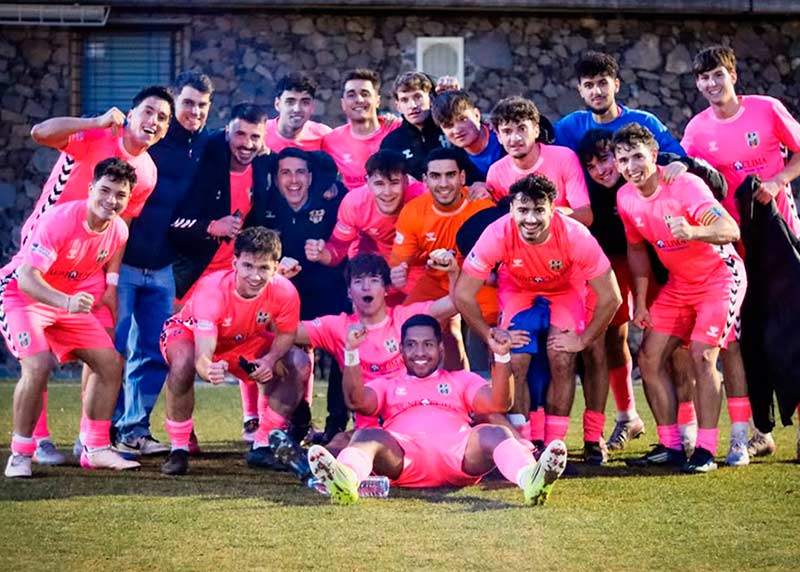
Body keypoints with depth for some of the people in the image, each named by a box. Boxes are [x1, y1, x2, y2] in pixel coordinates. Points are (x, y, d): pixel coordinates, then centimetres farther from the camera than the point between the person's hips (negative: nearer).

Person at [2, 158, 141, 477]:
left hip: (71, 301, 7)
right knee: (38, 366, -27)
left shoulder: (119, 232, -7)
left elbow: (106, 282, 10)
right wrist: (66, 302, -51)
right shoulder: (59, 220, -29)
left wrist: (109, 332, 8)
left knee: (111, 362, -1)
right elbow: (27, 277, -36)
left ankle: (96, 450, 12)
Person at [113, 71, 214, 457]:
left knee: (154, 353, 7)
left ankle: (135, 429, 17)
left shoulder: (207, 147, 6)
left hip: (162, 266, 5)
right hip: (123, 261, -5)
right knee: (112, 348, -4)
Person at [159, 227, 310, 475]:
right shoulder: (211, 290, -39)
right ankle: (178, 449, -19)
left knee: (299, 366, -16)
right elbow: (202, 356, -45)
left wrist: (270, 359, -32)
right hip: (189, 333, -4)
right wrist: (209, 370, -70)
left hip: (245, 342, 4)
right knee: (183, 362, -38)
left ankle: (262, 446, 0)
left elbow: (285, 335, -9)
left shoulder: (285, 293, -29)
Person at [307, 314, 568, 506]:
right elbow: (357, 401, 10)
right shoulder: (387, 385, 33)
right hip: (401, 455, 0)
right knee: (367, 436, -31)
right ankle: (345, 479, -67)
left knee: (494, 433, -29)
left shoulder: (462, 380, 33)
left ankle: (529, 479, -62)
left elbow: (499, 403, 14)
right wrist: (351, 352, -3)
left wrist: (502, 357, -2)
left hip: (459, 453, 1)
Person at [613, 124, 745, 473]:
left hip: (720, 276, -7)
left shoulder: (685, 185, -25)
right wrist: (640, 301, 6)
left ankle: (706, 450, -12)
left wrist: (694, 232, -56)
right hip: (679, 283, 7)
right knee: (649, 358, 1)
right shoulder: (626, 198, -5)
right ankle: (670, 445, 10)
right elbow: (636, 249, 10)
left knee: (702, 356, -19)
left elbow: (730, 230, -37)